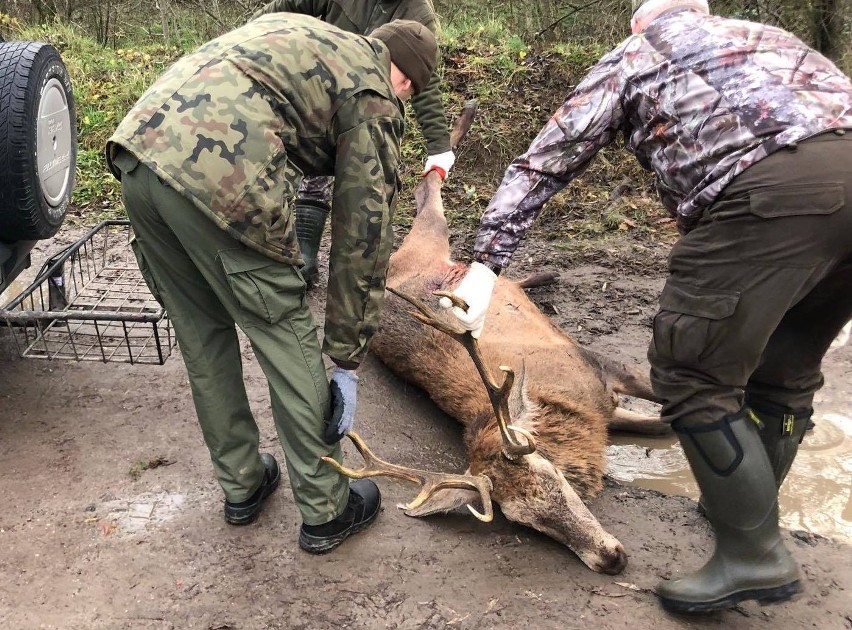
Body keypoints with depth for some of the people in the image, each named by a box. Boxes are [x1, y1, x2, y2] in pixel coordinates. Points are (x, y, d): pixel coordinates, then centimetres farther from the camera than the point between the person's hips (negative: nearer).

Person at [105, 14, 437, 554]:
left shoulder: (293, 29, 31)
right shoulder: (373, 95, 10)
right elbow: (363, 239, 7)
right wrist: (347, 362, 14)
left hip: (138, 152, 8)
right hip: (219, 180, -8)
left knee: (203, 337, 20)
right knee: (288, 343, 8)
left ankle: (241, 486, 36)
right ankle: (325, 511, 23)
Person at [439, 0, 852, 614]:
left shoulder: (633, 54, 23)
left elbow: (542, 165, 17)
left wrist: (486, 264, 16)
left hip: (774, 186, -7)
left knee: (693, 375, 2)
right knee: (784, 370, 21)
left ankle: (754, 555, 8)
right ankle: (749, 504, 37)